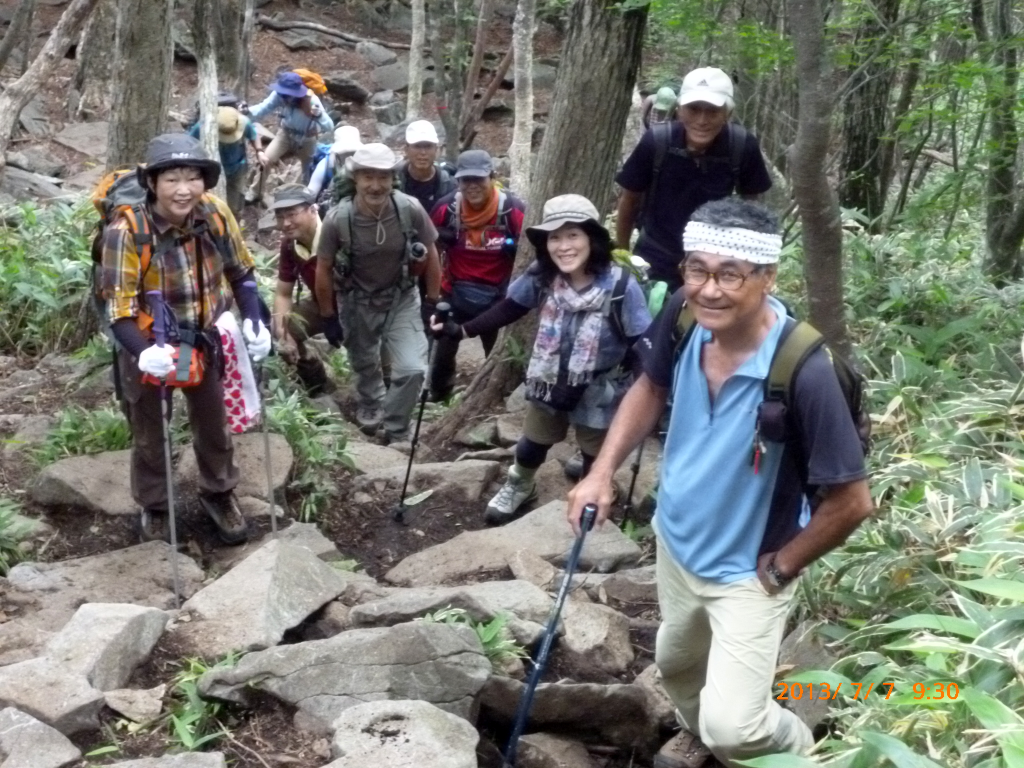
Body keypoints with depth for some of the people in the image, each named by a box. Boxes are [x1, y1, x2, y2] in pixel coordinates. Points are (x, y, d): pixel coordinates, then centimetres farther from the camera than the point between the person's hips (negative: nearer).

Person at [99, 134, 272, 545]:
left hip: (204, 341, 3)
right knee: (149, 434, 18)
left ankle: (218, 493, 47)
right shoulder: (126, 233, -31)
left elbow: (240, 272, -1)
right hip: (147, 350, -3)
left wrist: (254, 321, -12)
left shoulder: (215, 214, -19)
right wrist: (144, 353, -45)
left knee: (214, 424, 21)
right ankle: (154, 507, 42)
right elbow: (119, 311, -29)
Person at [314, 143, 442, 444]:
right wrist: (328, 317, -5)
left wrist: (433, 302, -2)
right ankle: (372, 406, 55)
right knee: (364, 365, 22)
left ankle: (394, 432, 14)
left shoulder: (411, 210, -25)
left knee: (412, 369, -11)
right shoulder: (338, 219, -26)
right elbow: (323, 269, -11)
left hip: (402, 299, 0)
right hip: (357, 302, 0)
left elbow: (430, 255, -8)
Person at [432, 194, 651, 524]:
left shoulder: (621, 286, -29)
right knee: (530, 448, 26)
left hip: (598, 394, -3)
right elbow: (509, 309, -4)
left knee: (596, 464, 19)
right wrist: (461, 329, -10)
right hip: (548, 383, 3)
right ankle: (519, 487, 59)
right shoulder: (541, 276, -19)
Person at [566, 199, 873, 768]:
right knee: (675, 662, 29)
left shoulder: (803, 372, -35)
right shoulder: (682, 319, -19)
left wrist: (780, 568, -13)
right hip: (676, 541, 6)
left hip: (746, 571, -6)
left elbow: (851, 501, -25)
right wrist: (602, 472, -6)